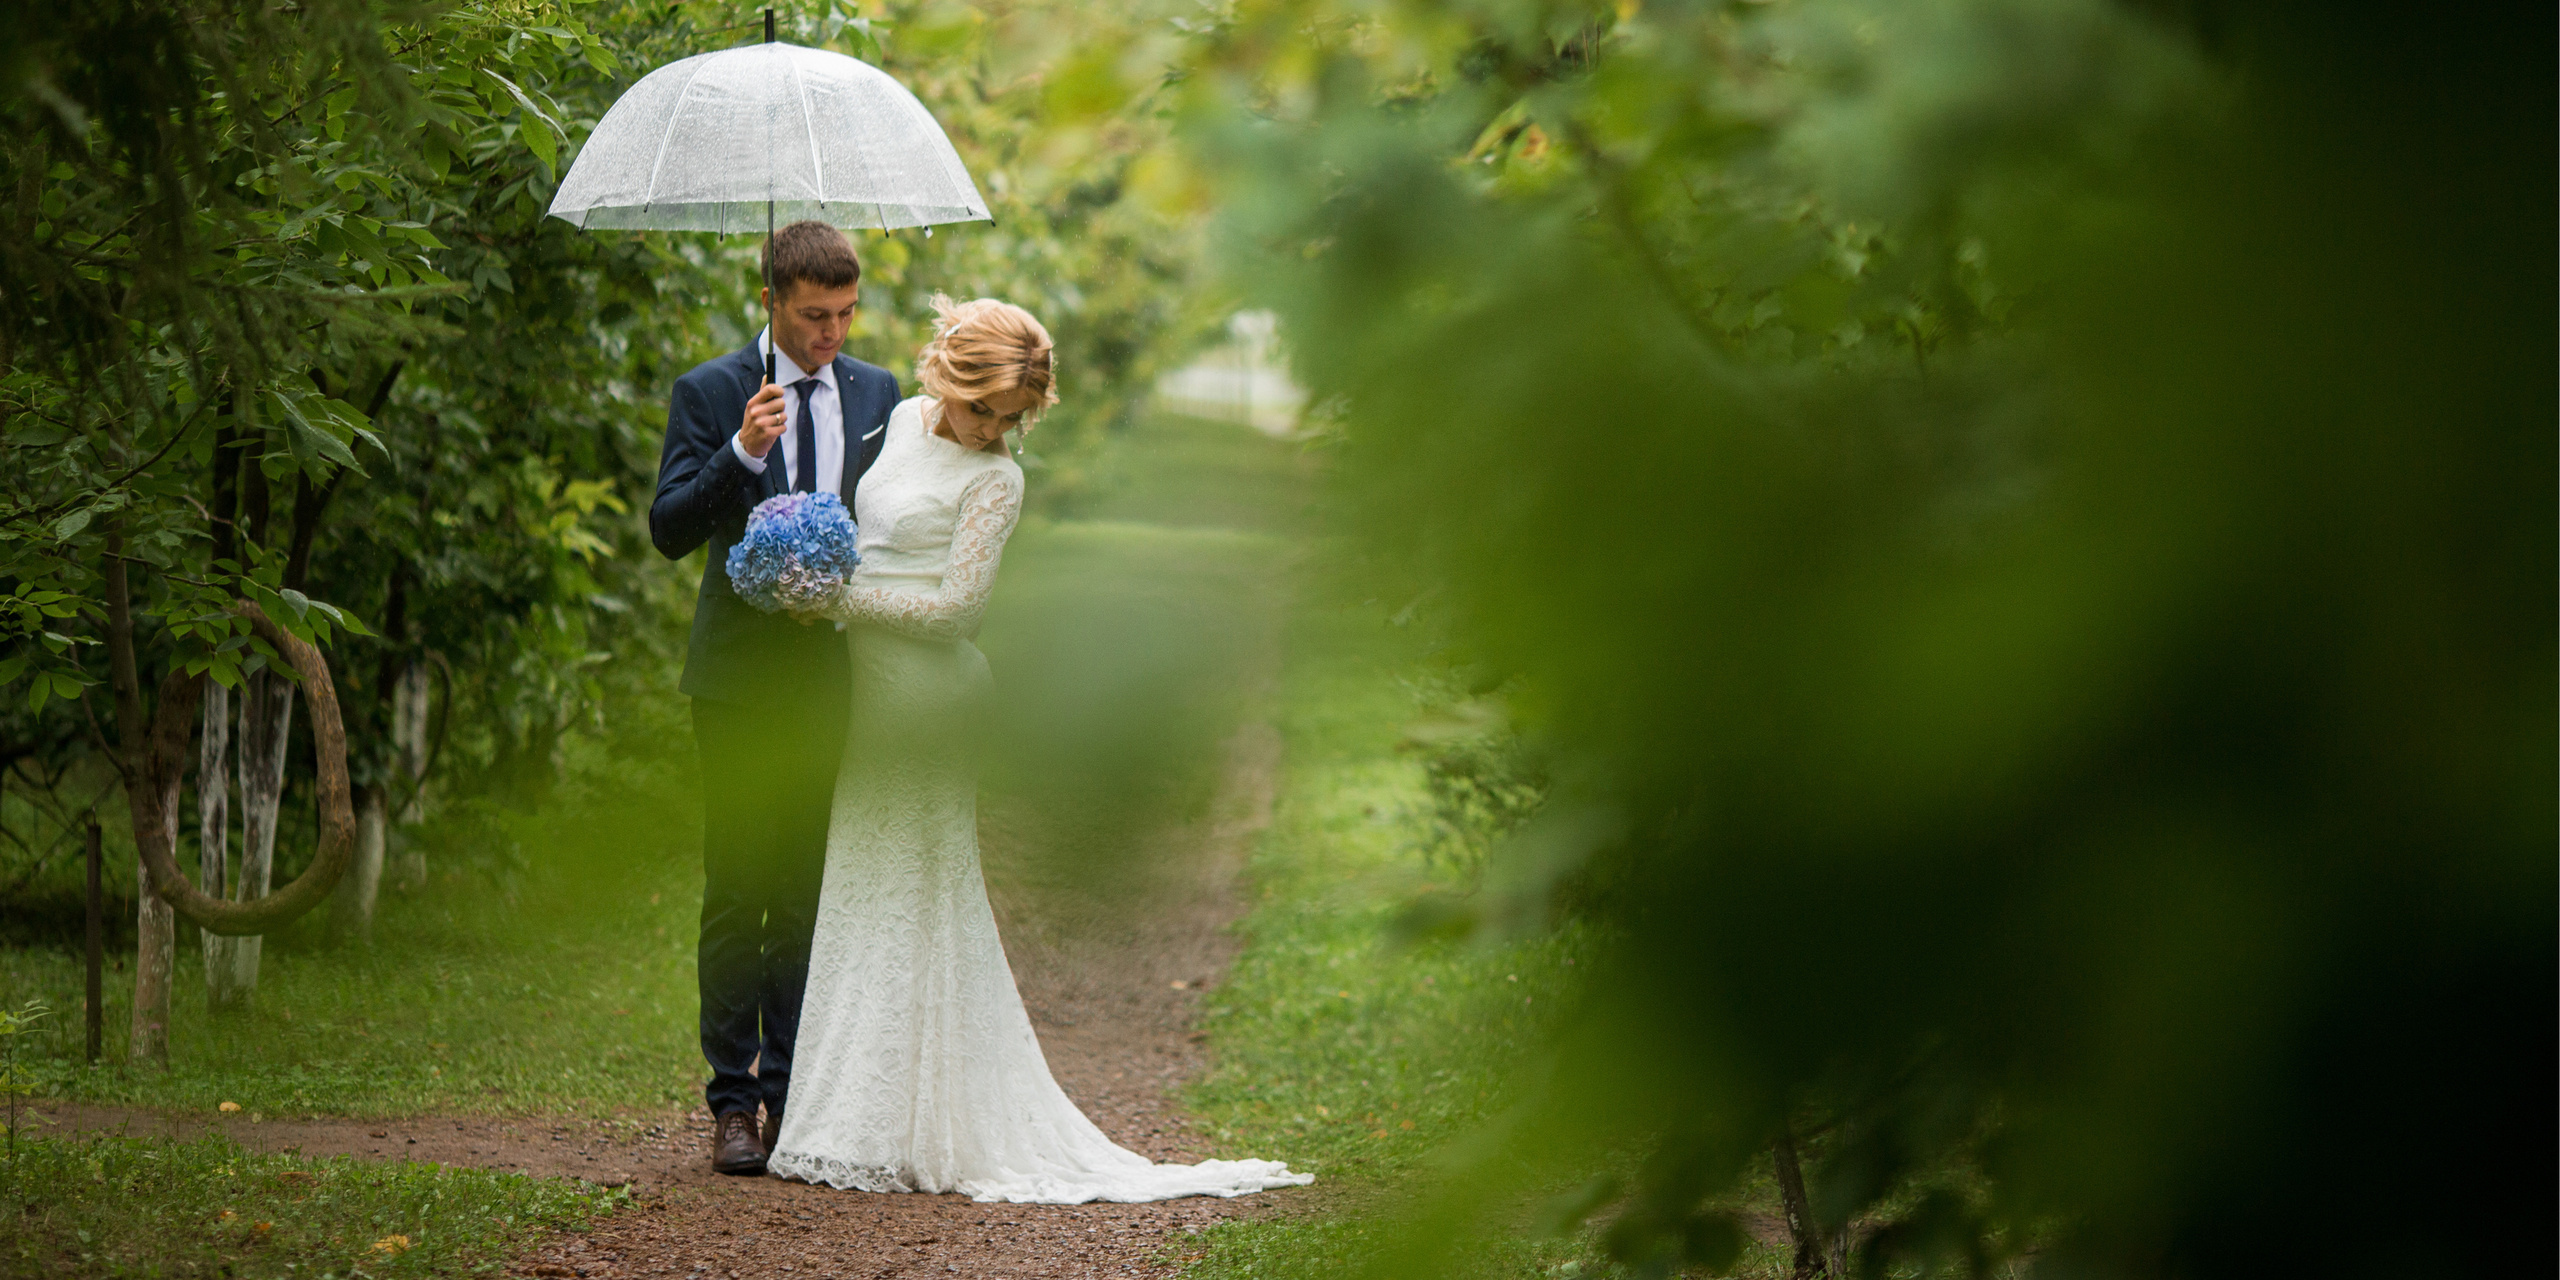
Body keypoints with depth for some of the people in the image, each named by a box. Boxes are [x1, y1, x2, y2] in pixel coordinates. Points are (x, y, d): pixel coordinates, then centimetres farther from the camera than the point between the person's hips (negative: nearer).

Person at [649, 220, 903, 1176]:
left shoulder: (877, 396, 9)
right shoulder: (710, 394, -1)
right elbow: (669, 529, -8)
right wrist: (742, 455, -22)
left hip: (835, 675, 3)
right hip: (741, 677, -3)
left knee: (810, 897, 4)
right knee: (737, 893, -1)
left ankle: (792, 1098, 8)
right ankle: (733, 1103, 3)